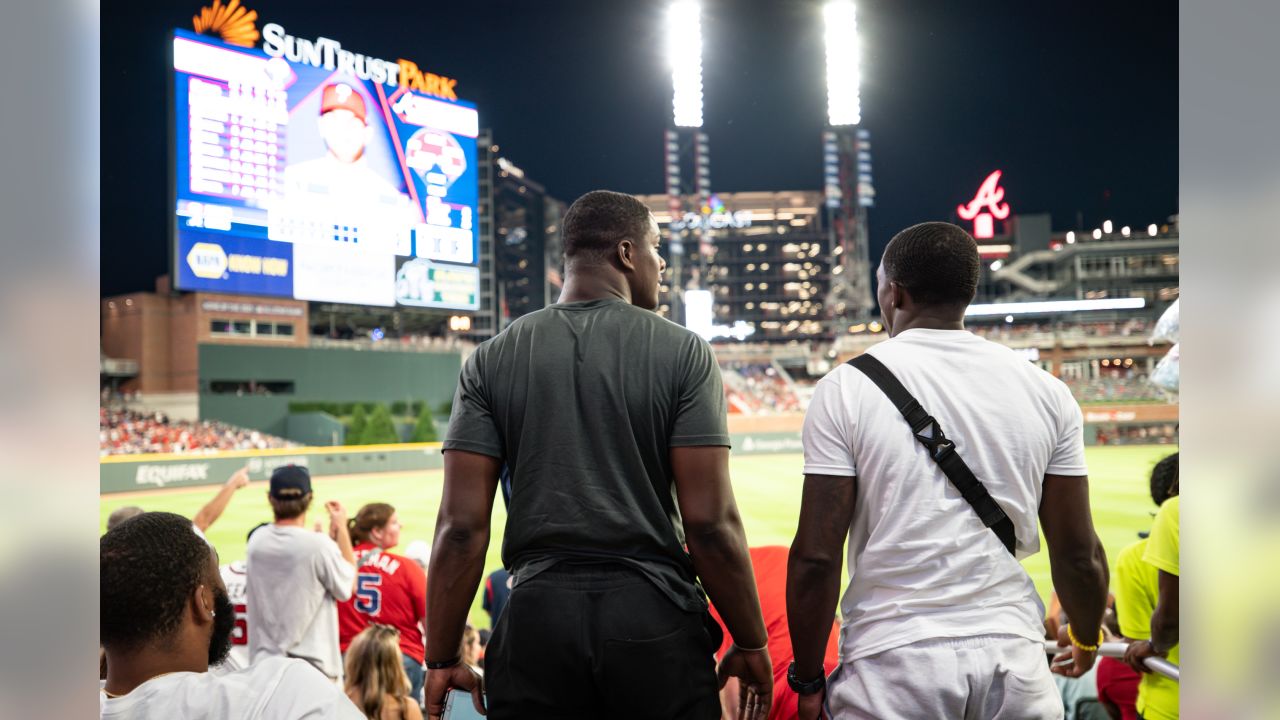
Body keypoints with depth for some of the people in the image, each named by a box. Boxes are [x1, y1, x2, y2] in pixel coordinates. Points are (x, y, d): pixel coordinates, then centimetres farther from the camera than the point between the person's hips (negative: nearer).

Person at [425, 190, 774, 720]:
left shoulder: (492, 360, 2)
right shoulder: (682, 351, -4)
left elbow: (462, 526, -2)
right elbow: (711, 522, -9)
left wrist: (442, 659, 6)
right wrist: (751, 644, 2)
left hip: (538, 615, 2)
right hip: (654, 616, -1)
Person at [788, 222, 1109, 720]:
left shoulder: (847, 388, -6)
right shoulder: (1045, 391, 2)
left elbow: (816, 558, -9)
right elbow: (1078, 554, 5)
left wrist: (808, 679, 3)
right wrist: (1086, 641, 24)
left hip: (892, 662, -3)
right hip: (1013, 658, 3)